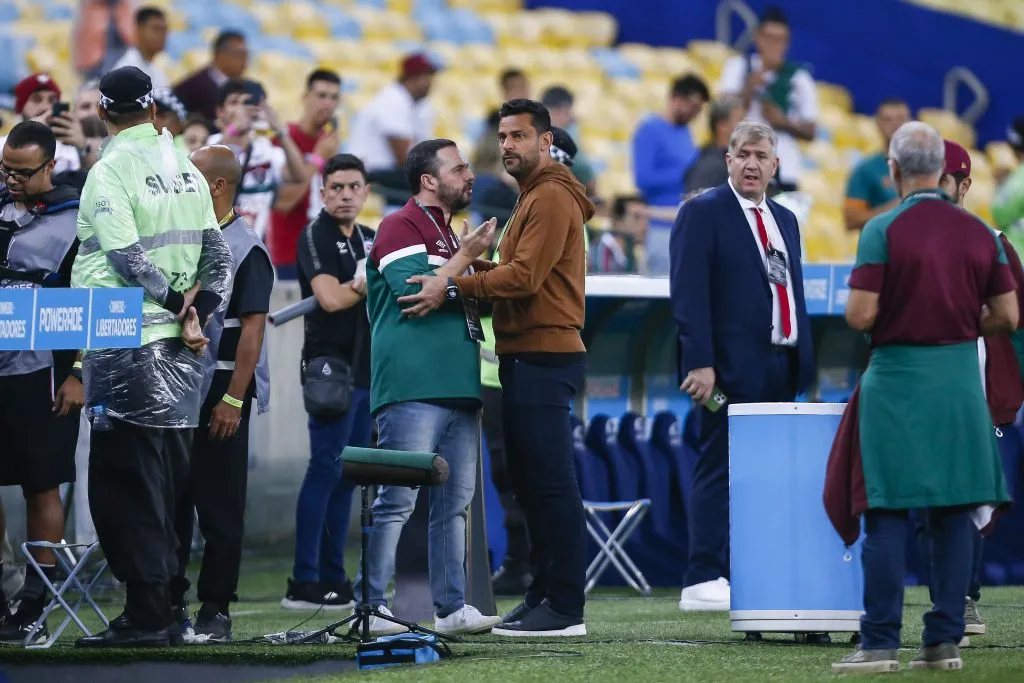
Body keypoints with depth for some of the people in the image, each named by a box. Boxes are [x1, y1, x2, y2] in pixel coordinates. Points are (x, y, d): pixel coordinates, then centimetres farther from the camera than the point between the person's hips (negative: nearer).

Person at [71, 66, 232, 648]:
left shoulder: (110, 171, -10)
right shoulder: (186, 169, 11)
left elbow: (130, 260, -17)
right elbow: (218, 255, 9)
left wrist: (177, 308, -8)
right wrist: (195, 312, 1)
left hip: (127, 344, -7)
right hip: (180, 351, 7)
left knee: (123, 483, -4)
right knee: (166, 484, 11)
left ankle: (146, 615, -8)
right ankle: (163, 606, 14)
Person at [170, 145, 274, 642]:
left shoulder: (245, 248, -8)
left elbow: (253, 328, -13)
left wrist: (234, 399, -18)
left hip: (219, 391, -7)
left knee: (219, 507, 0)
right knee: (171, 499, 8)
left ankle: (215, 610, 4)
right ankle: (169, 602, 14)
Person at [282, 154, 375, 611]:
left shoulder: (369, 239, 17)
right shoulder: (315, 237, -6)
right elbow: (331, 298, -17)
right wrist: (372, 284, -6)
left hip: (366, 367, 8)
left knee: (347, 475, 8)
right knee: (326, 469, -10)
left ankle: (332, 578, 12)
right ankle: (304, 583, -9)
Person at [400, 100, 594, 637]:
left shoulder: (551, 198, -10)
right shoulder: (534, 197, 24)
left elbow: (525, 276, -20)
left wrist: (455, 288, -21)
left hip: (543, 358, -11)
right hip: (527, 356, 11)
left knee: (550, 482, -11)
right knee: (530, 481, 13)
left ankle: (565, 608, -12)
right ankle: (542, 595, 17)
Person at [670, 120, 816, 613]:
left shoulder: (784, 220, 20)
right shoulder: (703, 213, -2)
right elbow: (689, 293, -10)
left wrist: (803, 362, 13)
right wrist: (699, 362, -18)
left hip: (779, 370, 7)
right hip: (731, 369, -7)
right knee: (719, 473, -7)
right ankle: (703, 581, -7)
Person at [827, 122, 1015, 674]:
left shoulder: (883, 230, -10)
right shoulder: (980, 233, 3)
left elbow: (860, 316, -15)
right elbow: (1007, 317, 3)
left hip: (897, 384, -4)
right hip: (961, 382, 4)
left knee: (887, 515, -1)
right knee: (953, 514, 7)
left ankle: (880, 642, -2)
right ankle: (944, 640, 7)